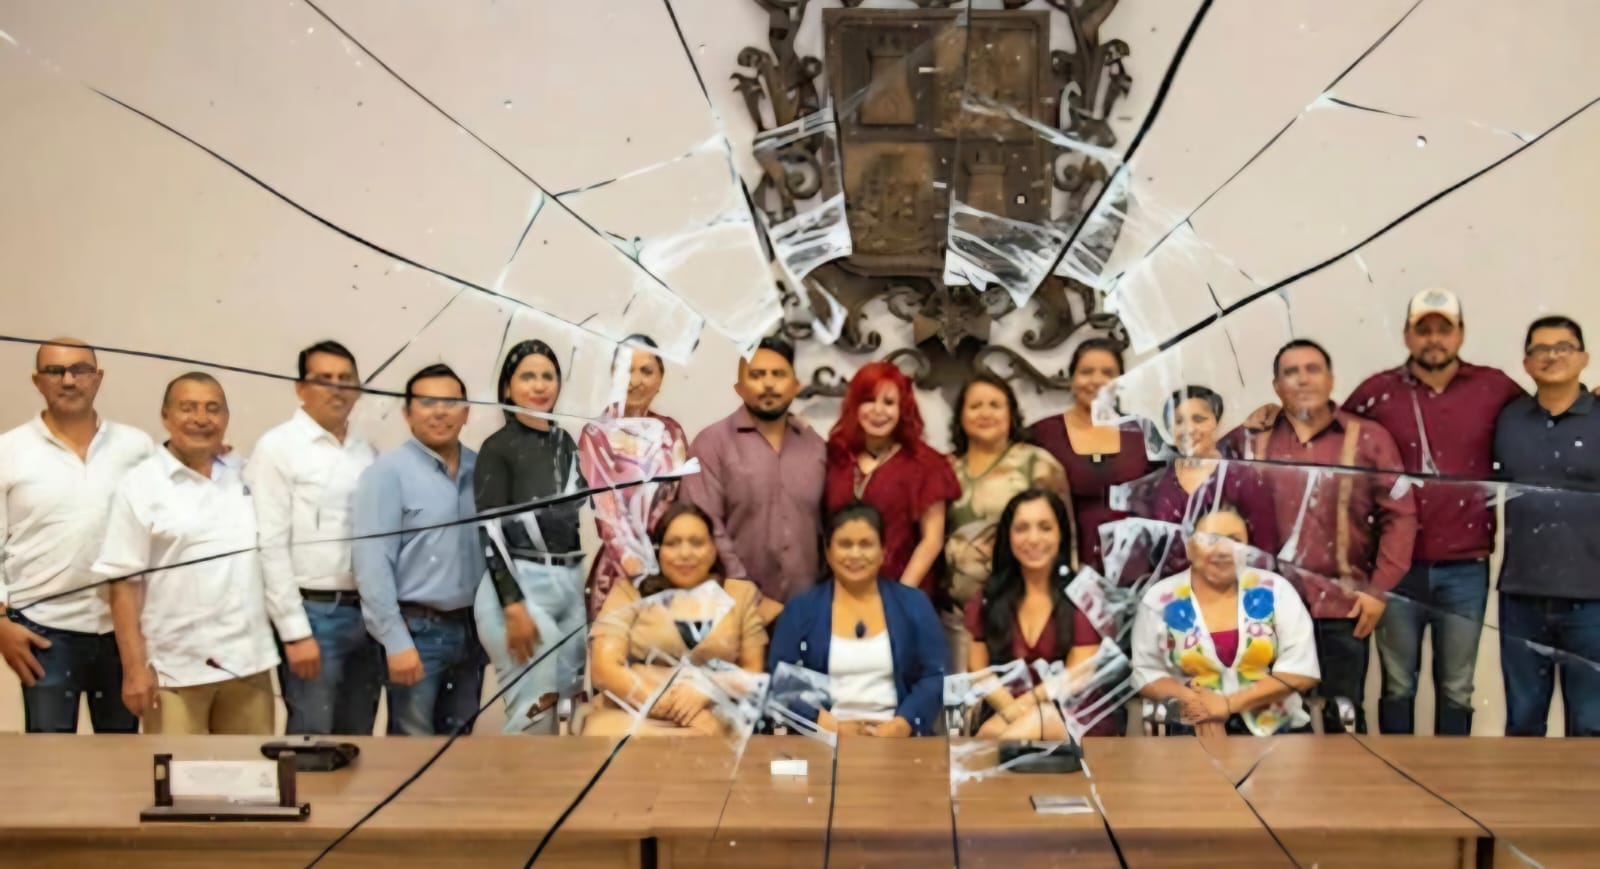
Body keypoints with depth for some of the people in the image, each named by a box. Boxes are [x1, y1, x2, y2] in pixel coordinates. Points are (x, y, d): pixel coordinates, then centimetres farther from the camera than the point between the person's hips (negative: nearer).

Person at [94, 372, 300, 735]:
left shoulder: (247, 477, 9)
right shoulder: (141, 485, -2)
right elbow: (124, 583, -5)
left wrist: (297, 632, 7)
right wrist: (134, 668, -9)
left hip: (248, 663, 4)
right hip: (176, 672, -3)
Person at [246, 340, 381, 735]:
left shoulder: (368, 452, 11)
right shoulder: (277, 447, -5)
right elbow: (271, 544, -10)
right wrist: (294, 631, -13)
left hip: (366, 613, 5)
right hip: (313, 612, -5)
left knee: (357, 739, 13)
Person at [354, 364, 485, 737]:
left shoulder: (481, 469, 6)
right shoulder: (389, 471, -9)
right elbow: (372, 562, -13)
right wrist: (396, 640, -16)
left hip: (471, 628, 5)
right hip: (418, 629, -5)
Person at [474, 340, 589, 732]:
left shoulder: (566, 443, 14)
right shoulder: (498, 447, -5)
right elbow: (491, 532, -12)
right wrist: (514, 607, -19)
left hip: (570, 585, 7)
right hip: (520, 585, -6)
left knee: (566, 708, 10)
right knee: (535, 716, -7)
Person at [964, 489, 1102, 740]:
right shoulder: (988, 597, 13)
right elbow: (977, 669, 7)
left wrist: (1022, 706, -17)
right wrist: (1008, 708, -14)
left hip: (1068, 716, -1)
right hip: (1001, 715, 1)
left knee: (1040, 719, -36)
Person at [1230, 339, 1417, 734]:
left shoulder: (1368, 438, 4)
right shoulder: (1250, 440, 5)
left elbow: (1400, 514, 1)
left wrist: (1379, 587, -5)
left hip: (1342, 604, 0)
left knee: (1343, 713, 8)